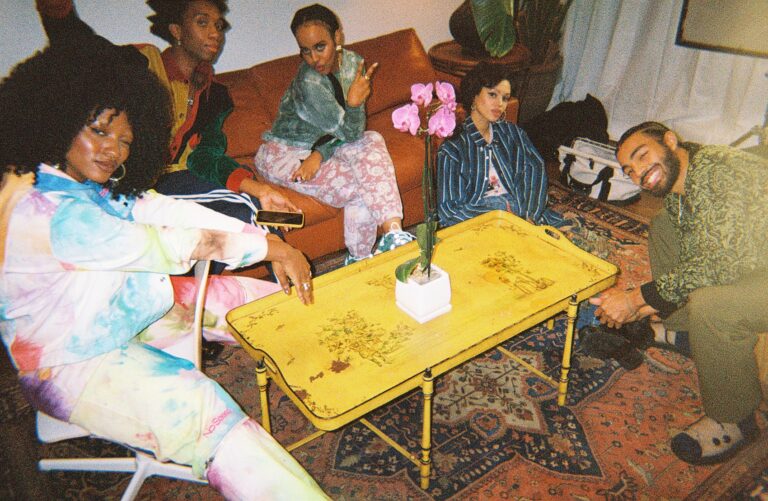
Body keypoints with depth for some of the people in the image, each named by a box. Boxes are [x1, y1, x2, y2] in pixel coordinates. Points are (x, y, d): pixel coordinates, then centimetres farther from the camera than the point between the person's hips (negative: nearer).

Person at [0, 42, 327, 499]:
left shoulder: (100, 185, -2)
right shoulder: (43, 212, -29)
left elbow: (174, 211, -8)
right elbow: (166, 246, -27)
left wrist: (271, 244, -17)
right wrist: (266, 247, -19)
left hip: (135, 311, 9)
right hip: (73, 362, -9)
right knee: (202, 409, -33)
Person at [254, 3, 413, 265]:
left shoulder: (352, 62, -6)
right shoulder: (308, 82, -26)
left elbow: (345, 131, -5)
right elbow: (350, 133, -21)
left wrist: (320, 153, -21)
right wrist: (354, 103, -40)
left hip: (321, 145, 6)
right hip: (284, 153, -6)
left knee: (372, 141, -23)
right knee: (360, 186, -25)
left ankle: (393, 232, -27)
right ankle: (358, 259, -16)